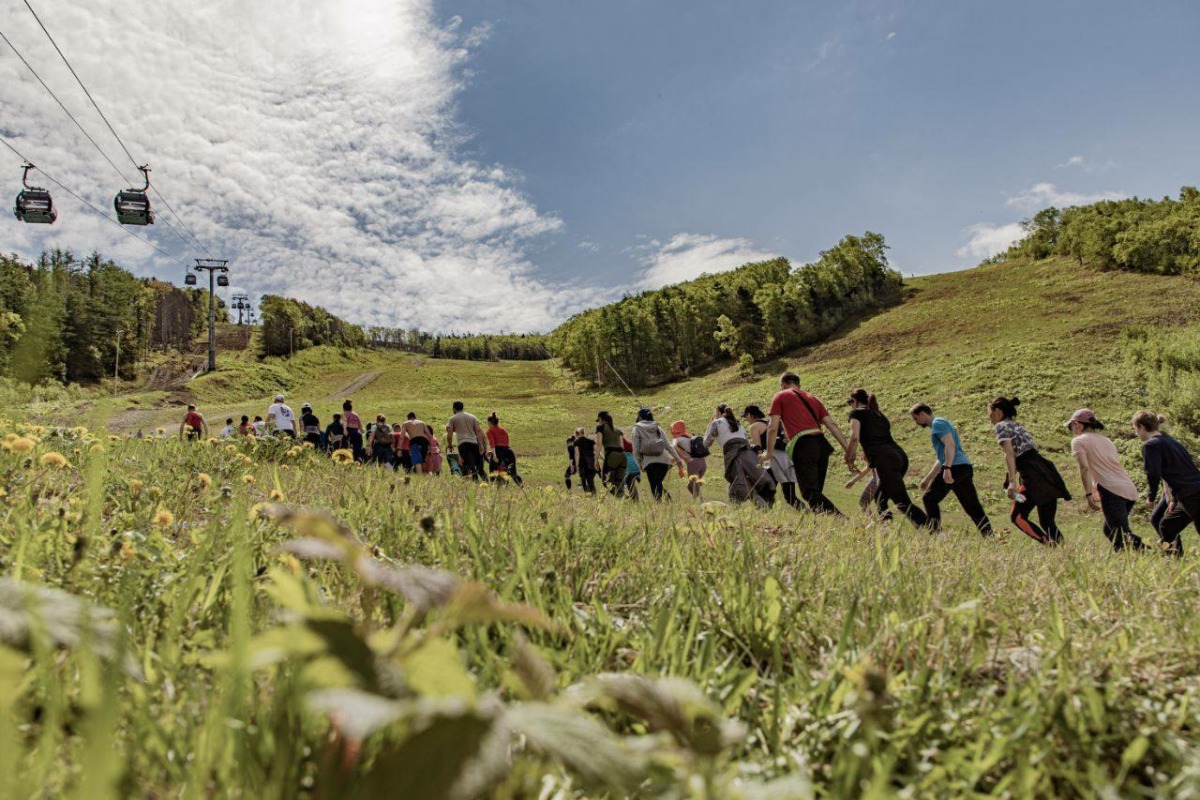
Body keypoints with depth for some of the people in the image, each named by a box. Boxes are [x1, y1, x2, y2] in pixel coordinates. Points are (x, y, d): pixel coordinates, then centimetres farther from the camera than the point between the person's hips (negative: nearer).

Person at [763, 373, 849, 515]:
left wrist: (768, 453, 12)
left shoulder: (780, 397, 12)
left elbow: (773, 428, 4)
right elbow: (832, 425, 17)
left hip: (803, 446, -6)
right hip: (822, 444, 6)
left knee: (810, 493, -10)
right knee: (816, 492, 16)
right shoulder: (812, 398, 27)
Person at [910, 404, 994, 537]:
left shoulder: (938, 423, -1)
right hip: (965, 467, 10)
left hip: (955, 466, -10)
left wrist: (947, 468, -27)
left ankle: (935, 531, -6)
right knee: (973, 507, 8)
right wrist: (927, 479, 33)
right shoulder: (938, 425, 29)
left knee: (929, 498, -4)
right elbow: (941, 458, 33)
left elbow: (950, 444, -18)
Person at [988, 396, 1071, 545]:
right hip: (1047, 472, 8)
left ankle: (1050, 545, -13)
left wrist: (1012, 482, -19)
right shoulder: (1017, 425, 25)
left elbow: (1009, 453, -13)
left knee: (1017, 517, -1)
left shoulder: (1001, 426, -1)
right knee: (1047, 522, 10)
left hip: (1034, 476, -8)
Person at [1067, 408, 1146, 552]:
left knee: (1124, 536, -12)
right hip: (1131, 490, 8)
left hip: (1112, 491, -8)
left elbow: (1084, 468, -9)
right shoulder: (1106, 440, 25)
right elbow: (1114, 467, 21)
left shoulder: (1079, 441, 4)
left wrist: (1088, 494, -11)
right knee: (1109, 529, 21)